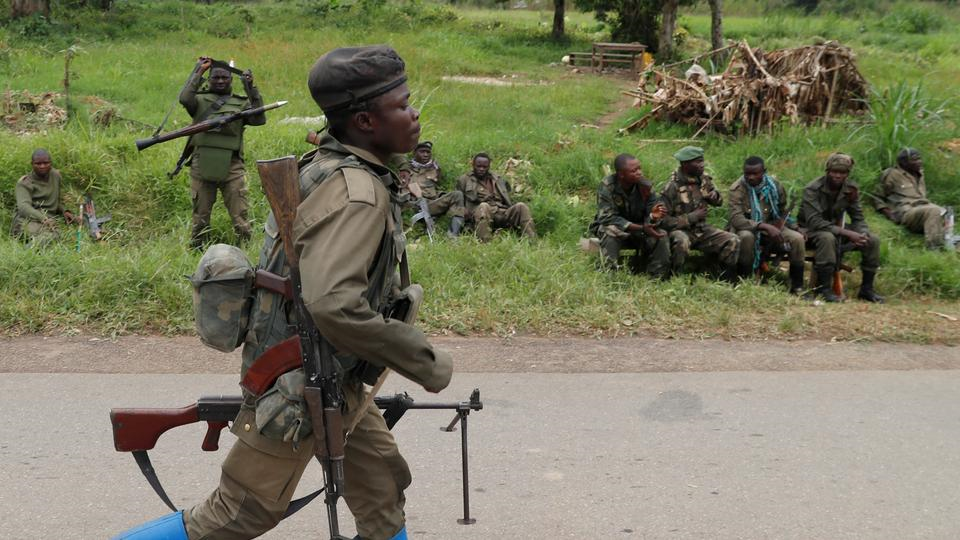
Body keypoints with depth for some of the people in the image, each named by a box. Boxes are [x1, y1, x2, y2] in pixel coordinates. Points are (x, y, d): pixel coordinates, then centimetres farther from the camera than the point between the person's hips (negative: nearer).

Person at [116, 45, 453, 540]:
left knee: (382, 489, 17)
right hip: (300, 386, -9)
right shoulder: (356, 192, -27)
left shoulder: (329, 164, 3)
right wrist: (426, 364, -28)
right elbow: (332, 304, -38)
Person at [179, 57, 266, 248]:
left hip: (232, 167, 0)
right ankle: (196, 252, 22)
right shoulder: (201, 100, 9)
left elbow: (259, 119, -5)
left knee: (240, 217, -4)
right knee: (200, 218, 10)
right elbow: (185, 99, -12)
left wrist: (251, 88, -11)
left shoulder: (241, 103, 11)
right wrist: (200, 72, -8)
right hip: (202, 166, 0)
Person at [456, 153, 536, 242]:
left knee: (520, 206, -24)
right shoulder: (464, 180, 18)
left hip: (502, 213, 3)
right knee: (483, 206, -37)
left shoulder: (498, 180, 28)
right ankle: (485, 242, -51)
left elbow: (509, 202, 26)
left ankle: (531, 240, -39)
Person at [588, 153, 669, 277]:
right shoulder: (607, 186, -23)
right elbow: (607, 217, -29)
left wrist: (654, 216, -41)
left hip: (638, 231, 3)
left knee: (661, 236, -22)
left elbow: (649, 216, -13)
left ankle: (657, 279, -8)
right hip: (607, 228, -3)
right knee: (611, 231, -36)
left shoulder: (645, 185, -13)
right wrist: (641, 228, -37)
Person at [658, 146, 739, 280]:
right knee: (681, 241, -40)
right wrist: (691, 217, -20)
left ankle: (727, 280, 4)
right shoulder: (672, 187, -17)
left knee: (733, 240, -11)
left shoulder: (704, 179, 3)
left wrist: (714, 196, -10)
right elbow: (664, 220, -19)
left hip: (702, 229, 6)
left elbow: (719, 202, 14)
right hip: (681, 230, -6)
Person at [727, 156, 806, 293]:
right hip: (747, 229, -4)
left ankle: (797, 288, -11)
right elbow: (736, 219, -29)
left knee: (797, 238, -20)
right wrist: (765, 226, -40)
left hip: (771, 229, 4)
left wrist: (778, 228, -11)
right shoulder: (737, 189, -16)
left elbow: (783, 212, 12)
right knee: (746, 236, -39)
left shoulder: (775, 185, -3)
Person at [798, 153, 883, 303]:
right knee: (827, 238, -39)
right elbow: (814, 221, -30)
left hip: (836, 229, 6)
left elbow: (858, 217, 1)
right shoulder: (813, 189, -21)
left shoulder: (851, 189, -3)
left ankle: (867, 289, 0)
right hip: (811, 231, -6)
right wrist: (847, 233, -37)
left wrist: (863, 234, -25)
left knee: (873, 241, -12)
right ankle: (823, 289, -30)